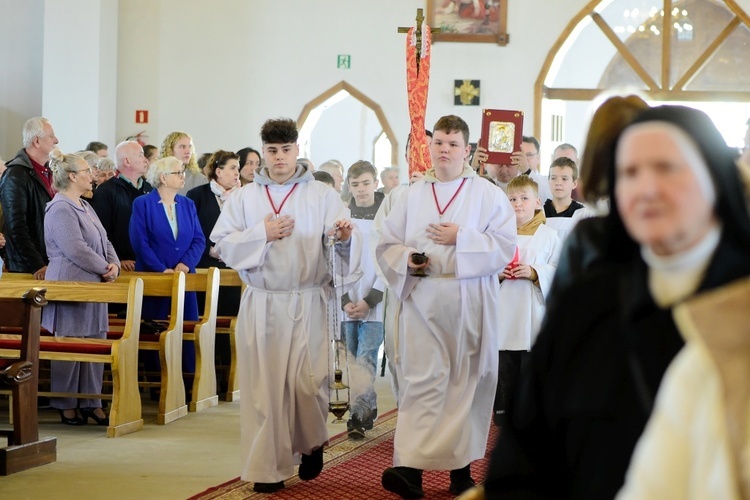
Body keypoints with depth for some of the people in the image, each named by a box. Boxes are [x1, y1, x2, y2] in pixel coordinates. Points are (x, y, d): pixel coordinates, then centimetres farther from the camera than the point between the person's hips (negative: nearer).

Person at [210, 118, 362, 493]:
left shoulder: (323, 196, 3)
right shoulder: (244, 198, 7)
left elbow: (342, 240, -8)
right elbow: (222, 244, 3)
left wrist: (345, 237, -31)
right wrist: (262, 234, -10)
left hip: (308, 304, -1)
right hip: (261, 305, 1)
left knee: (307, 381, -4)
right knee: (264, 385, 0)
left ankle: (311, 444, 25)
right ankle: (267, 468, 7)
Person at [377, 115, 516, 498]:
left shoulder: (488, 194, 2)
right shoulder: (412, 196, 10)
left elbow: (504, 247, -5)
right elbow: (387, 245, 11)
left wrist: (461, 238, -14)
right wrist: (406, 259, -9)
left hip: (468, 303, -1)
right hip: (422, 301, 1)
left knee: (466, 381, 5)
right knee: (422, 380, -7)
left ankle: (461, 465, 15)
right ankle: (410, 467, -15)